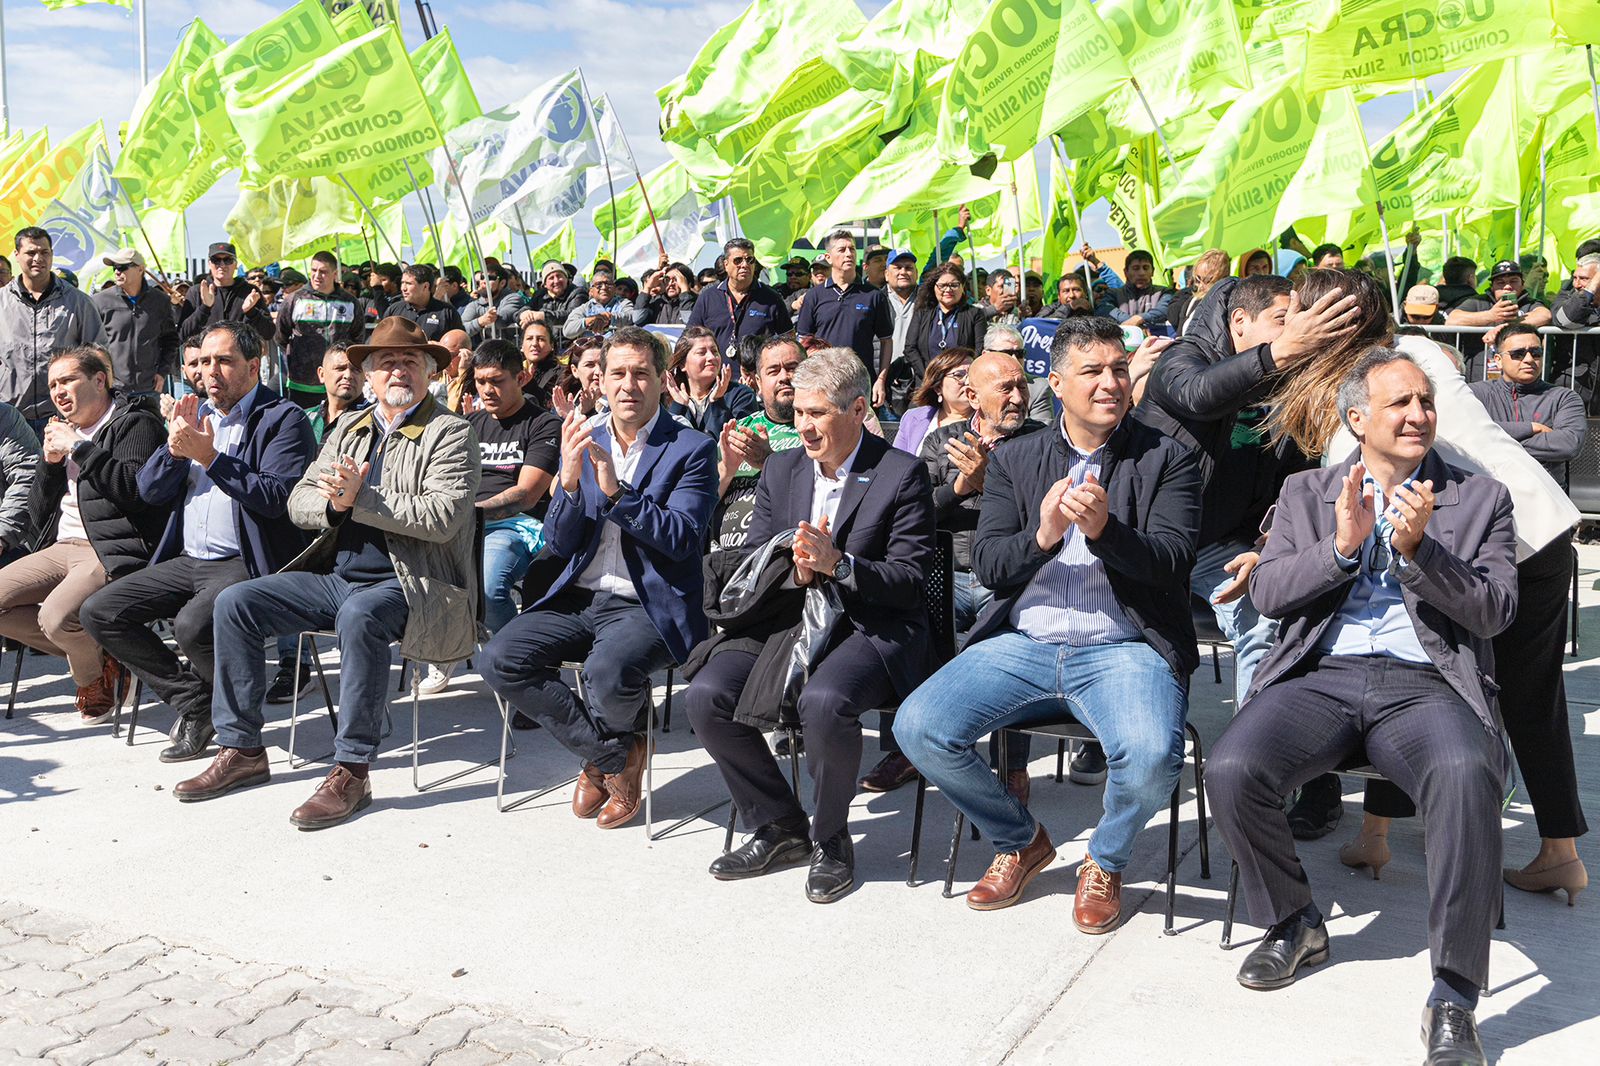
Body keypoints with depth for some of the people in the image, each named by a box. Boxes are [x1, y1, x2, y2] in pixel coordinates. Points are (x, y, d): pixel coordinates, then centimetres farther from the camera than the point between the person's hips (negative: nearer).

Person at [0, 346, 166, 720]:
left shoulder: (136, 423, 1)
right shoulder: (62, 433, 24)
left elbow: (137, 488, -18)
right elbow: (38, 516, 21)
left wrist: (79, 448, -13)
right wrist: (50, 462, 5)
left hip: (114, 550, -8)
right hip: (62, 547, 8)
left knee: (57, 616, -31)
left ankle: (94, 678, 1)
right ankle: (94, 653, 0)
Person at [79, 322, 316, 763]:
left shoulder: (284, 419, -5)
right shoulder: (196, 413, 17)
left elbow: (275, 498, -19)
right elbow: (150, 491, 12)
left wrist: (209, 457, -21)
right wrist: (175, 446, -6)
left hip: (246, 564, -8)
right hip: (187, 561, 8)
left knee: (192, 625, -32)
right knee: (98, 611, -4)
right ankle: (195, 702, 1)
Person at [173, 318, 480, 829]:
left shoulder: (449, 433, -3)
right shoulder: (348, 429, 18)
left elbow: (443, 517, -17)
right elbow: (298, 501, 13)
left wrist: (362, 500, -20)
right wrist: (333, 504, -10)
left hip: (406, 582, -7)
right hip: (335, 575, 7)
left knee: (360, 615, -38)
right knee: (234, 603, -6)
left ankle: (351, 772, -30)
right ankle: (242, 750, 3)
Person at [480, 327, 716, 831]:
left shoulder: (691, 449, -3)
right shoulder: (582, 439, 10)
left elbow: (682, 539, -15)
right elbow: (558, 545, 5)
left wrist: (615, 491, -25)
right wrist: (570, 481, -14)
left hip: (648, 605, -5)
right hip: (580, 597, 5)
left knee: (608, 672, -34)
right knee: (500, 659, -17)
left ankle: (601, 760, 5)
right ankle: (615, 755, 0)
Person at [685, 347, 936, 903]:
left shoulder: (902, 475, -2)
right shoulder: (780, 470, 14)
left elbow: (909, 581, -7)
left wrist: (837, 562, -21)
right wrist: (794, 568, -11)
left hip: (870, 628, -5)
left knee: (824, 702, -36)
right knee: (706, 696, -18)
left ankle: (831, 838, -7)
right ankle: (780, 827, 3)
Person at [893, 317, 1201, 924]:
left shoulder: (1167, 459, 6)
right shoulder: (1014, 460, 12)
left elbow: (1171, 561, -6)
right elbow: (986, 564, 3)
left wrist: (1104, 530, -25)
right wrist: (1041, 536, -18)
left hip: (1123, 649, -2)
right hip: (1021, 645, 3)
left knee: (1152, 756, -32)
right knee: (917, 728, -18)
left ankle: (1104, 861, 5)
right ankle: (1020, 841, 11)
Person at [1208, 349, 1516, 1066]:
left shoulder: (1480, 497, 16)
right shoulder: (1306, 493, 19)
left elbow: (1495, 609, 3)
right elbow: (1267, 591, 6)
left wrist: (1418, 549, -12)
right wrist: (1341, 547, -9)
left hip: (1426, 685, -1)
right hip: (1323, 677, 1)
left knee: (1466, 775, -36)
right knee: (1230, 769, -27)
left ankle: (1454, 996, -21)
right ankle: (1294, 924, 4)